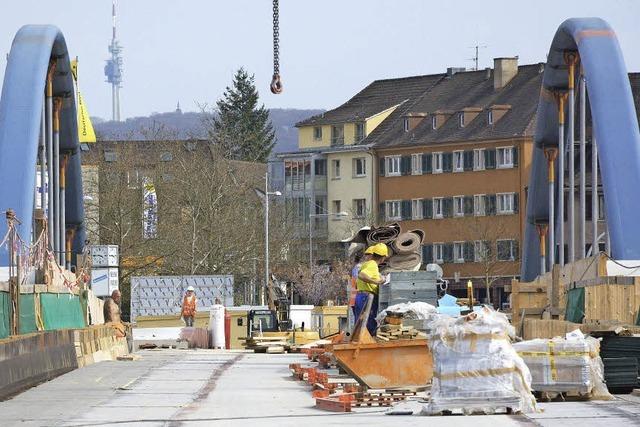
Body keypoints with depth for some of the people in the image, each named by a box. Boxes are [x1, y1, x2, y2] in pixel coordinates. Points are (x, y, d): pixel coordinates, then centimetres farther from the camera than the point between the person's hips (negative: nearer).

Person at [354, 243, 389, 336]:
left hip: (359, 296, 10)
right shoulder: (373, 265, -13)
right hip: (367, 296, -10)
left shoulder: (366, 264, 17)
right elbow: (361, 276, -30)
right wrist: (376, 282, -30)